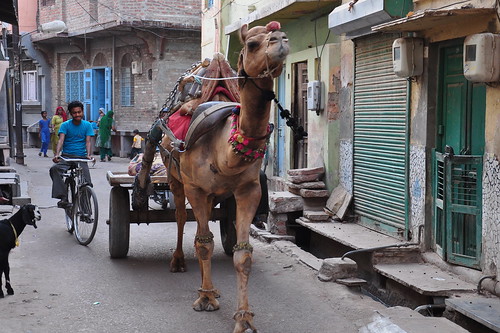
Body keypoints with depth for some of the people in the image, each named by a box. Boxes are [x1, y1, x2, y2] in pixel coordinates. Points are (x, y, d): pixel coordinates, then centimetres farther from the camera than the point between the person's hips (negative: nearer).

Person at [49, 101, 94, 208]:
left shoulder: (87, 125, 7)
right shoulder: (65, 125, 3)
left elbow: (88, 141, -3)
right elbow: (61, 140, -9)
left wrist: (88, 155, -23)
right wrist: (57, 154, -27)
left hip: (81, 158, 1)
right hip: (66, 157, 0)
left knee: (86, 183, -13)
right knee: (54, 169, -31)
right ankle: (63, 198, -35)